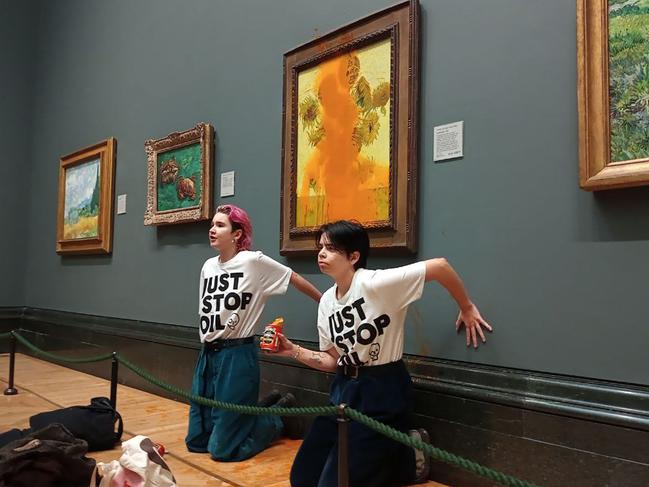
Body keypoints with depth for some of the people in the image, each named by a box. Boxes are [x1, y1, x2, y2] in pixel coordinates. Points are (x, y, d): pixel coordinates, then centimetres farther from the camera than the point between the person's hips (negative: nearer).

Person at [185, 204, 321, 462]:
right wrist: (207, 351, 14)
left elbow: (296, 279, -4)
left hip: (237, 355, -7)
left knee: (223, 448, -1)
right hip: (207, 355, 7)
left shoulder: (254, 261, -12)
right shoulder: (208, 266, 7)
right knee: (196, 441, 15)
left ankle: (278, 416, 24)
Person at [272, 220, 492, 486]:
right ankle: (378, 456, 26)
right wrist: (294, 351, -3)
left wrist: (467, 308, -11)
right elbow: (334, 361, 8)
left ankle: (408, 457, 14)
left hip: (382, 392, -8)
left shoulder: (374, 283, -21)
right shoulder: (326, 301, 4)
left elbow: (440, 266, -22)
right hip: (344, 390, 8)